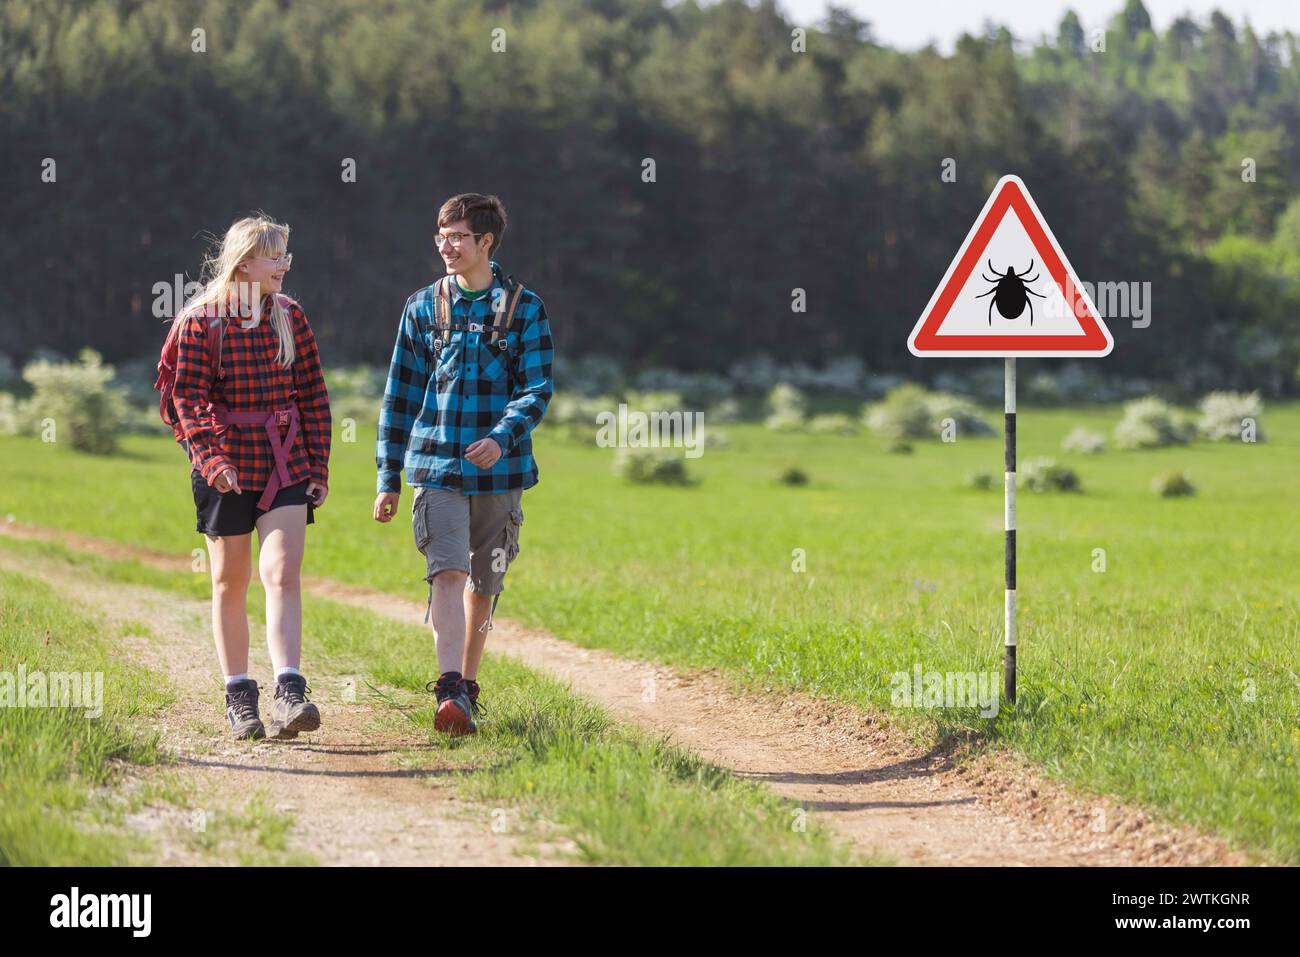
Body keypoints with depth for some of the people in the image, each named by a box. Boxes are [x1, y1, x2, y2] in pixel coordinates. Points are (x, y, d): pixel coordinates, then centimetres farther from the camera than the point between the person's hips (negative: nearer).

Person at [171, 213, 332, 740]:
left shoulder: (291, 317, 6)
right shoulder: (200, 321, -4)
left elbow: (314, 396, 9)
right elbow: (189, 398, -8)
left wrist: (318, 467, 5)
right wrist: (212, 459, -20)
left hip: (286, 466, 2)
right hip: (227, 468, -2)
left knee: (283, 574, -13)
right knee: (230, 583, 8)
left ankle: (289, 695, -21)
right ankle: (239, 698, 18)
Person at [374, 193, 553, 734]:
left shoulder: (524, 309, 3)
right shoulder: (423, 308, 7)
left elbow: (537, 390, -3)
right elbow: (400, 396, 11)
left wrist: (502, 436, -23)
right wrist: (388, 479, 8)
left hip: (500, 471, 0)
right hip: (436, 467, 0)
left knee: (484, 585, 9)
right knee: (447, 573, -16)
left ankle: (467, 685, 26)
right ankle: (450, 692, -27)